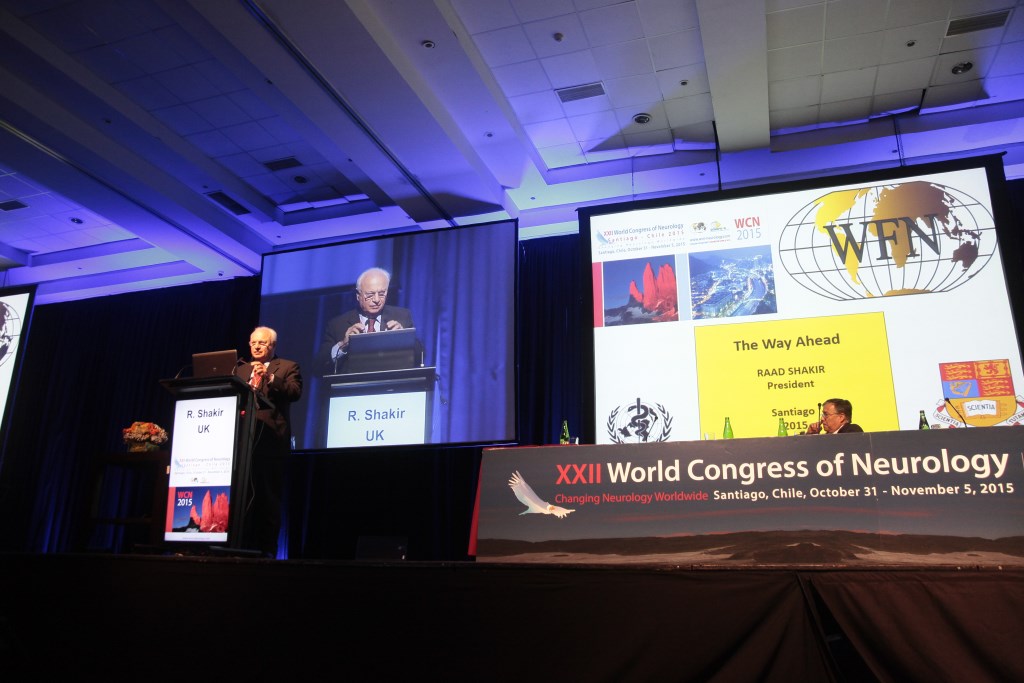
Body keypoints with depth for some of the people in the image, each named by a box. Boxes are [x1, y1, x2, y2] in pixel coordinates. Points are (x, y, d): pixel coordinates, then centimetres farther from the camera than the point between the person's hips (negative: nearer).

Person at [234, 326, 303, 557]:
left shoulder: (287, 367, 9)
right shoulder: (240, 369, 25)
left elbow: (295, 392, -8)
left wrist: (269, 377, -19)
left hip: (270, 440, -5)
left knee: (268, 497, -5)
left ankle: (267, 548, -1)